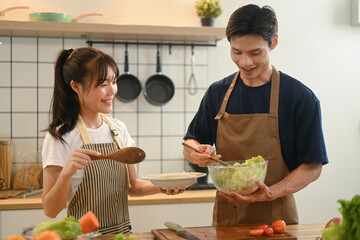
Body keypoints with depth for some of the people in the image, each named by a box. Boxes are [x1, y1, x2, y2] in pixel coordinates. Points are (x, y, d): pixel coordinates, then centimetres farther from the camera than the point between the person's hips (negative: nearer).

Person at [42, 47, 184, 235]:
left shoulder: (118, 129, 7)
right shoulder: (61, 137, -9)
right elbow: (50, 210, -9)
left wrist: (159, 187, -5)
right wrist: (66, 173, -25)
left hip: (122, 231, 5)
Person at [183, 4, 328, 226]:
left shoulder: (301, 98, -9)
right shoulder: (217, 93, 3)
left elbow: (313, 166, -8)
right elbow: (191, 142, 10)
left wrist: (272, 193, -23)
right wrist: (197, 154, -13)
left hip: (275, 217, -3)